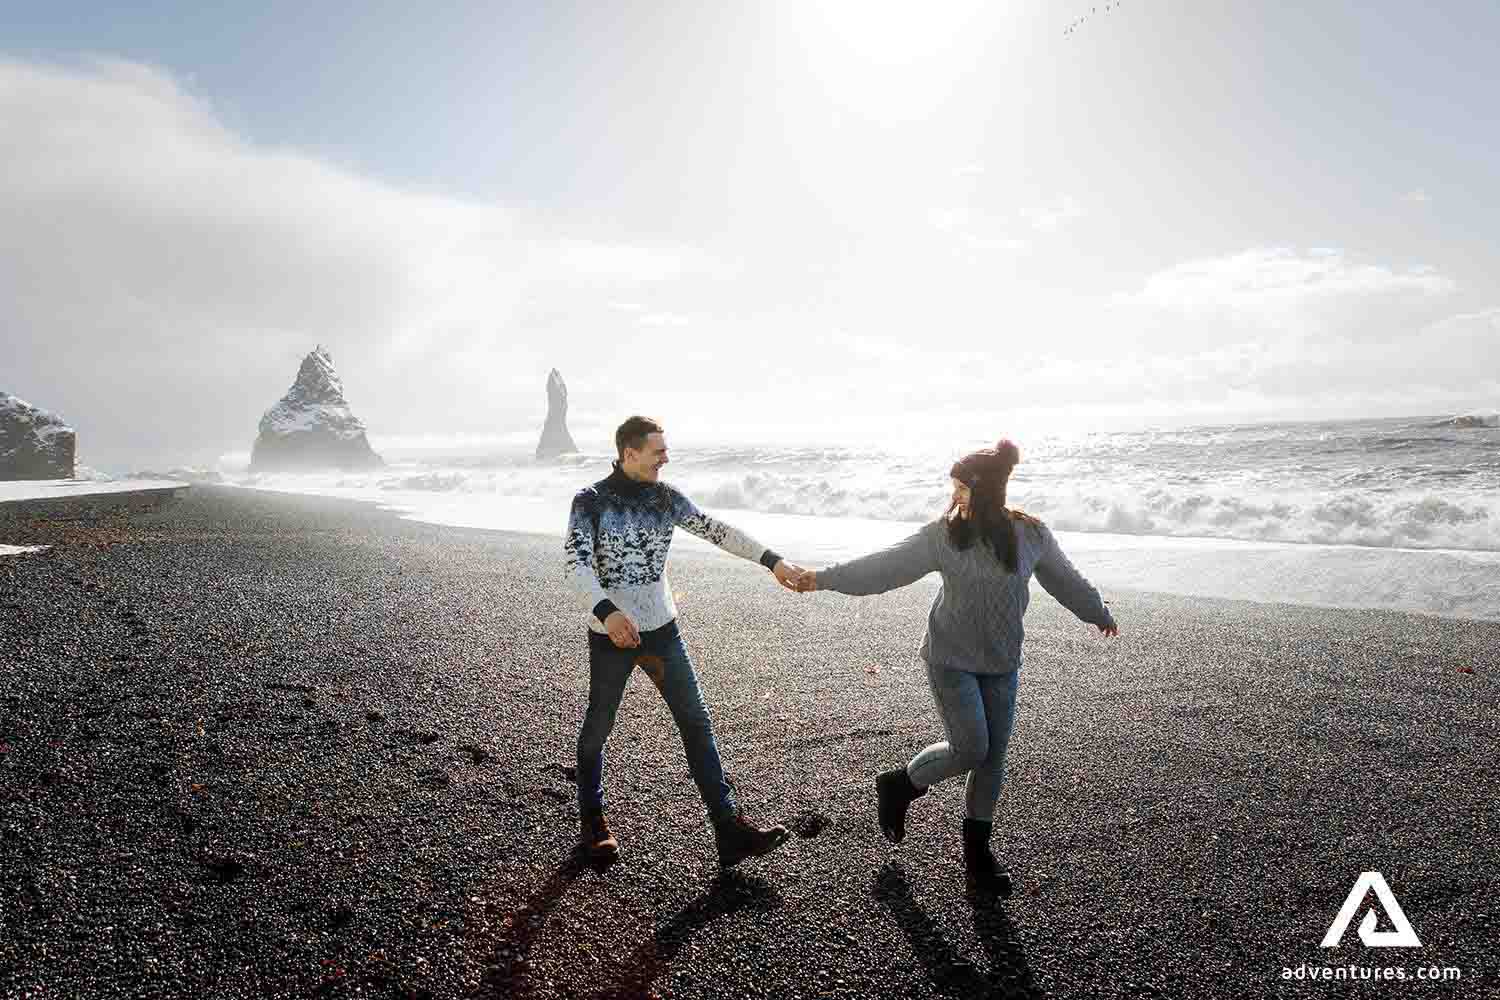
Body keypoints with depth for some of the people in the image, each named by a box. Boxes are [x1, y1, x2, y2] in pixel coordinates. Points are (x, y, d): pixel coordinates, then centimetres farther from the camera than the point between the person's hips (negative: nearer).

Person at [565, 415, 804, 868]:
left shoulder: (665, 497, 2)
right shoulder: (590, 501, -10)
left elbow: (717, 530, 0)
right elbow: (576, 563, -21)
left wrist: (772, 560, -10)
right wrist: (606, 611, -38)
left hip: (662, 629, 4)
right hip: (611, 633, -4)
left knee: (696, 722, 2)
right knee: (598, 727, 10)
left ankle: (729, 828, 7)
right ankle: (592, 821, 33)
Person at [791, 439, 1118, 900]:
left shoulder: (1031, 535, -5)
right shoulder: (943, 535, -10)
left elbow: (1065, 580, 13)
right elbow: (884, 565, -9)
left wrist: (1098, 613, 28)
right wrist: (824, 578, -13)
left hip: (1003, 665, 3)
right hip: (952, 661, -3)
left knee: (993, 757, 7)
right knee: (970, 748, -9)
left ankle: (977, 850, 25)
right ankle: (899, 784, 18)